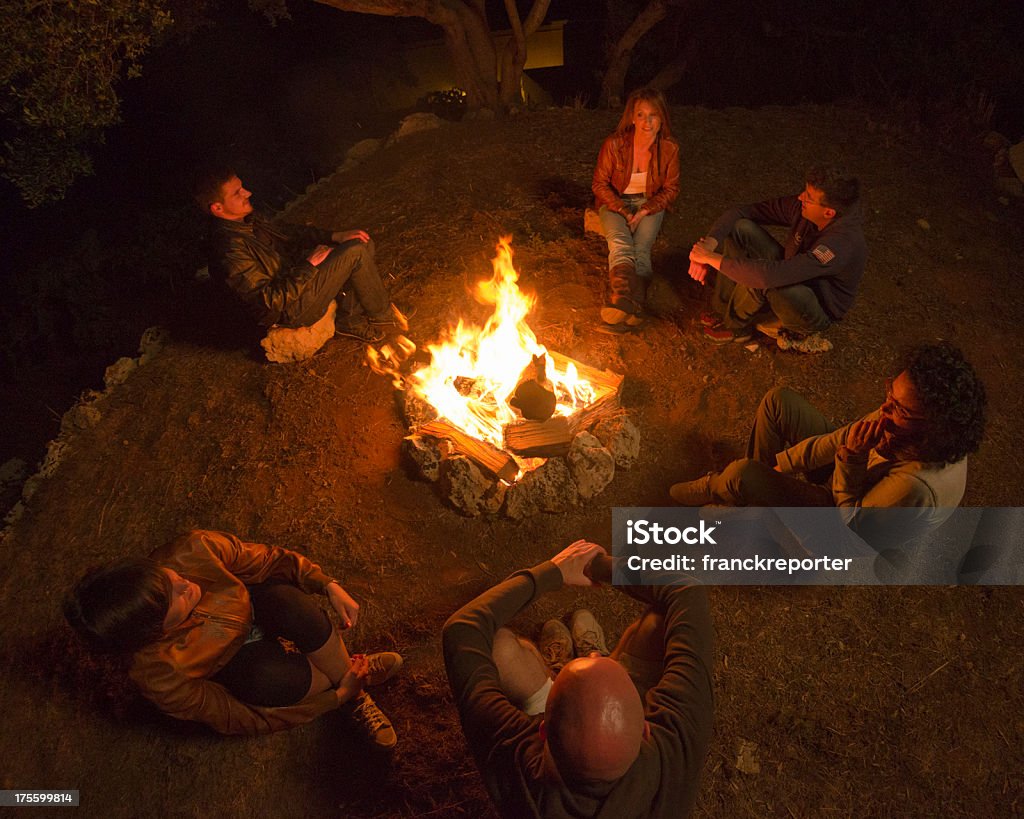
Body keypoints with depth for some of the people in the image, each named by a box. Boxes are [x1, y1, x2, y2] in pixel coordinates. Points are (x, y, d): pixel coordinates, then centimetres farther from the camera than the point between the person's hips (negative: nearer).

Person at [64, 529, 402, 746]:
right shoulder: (159, 679, -34)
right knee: (272, 673, -38)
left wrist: (329, 586, -25)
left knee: (293, 605, -34)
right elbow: (238, 719, -22)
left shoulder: (195, 550, -33)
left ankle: (351, 684, -10)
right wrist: (338, 697, -22)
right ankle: (349, 695, -7)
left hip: (256, 607, 3)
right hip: (230, 668, -2)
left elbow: (267, 560, -14)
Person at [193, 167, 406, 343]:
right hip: (292, 310, -10)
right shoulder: (230, 250, -28)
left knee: (363, 244, 6)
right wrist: (308, 265, -21)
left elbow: (288, 232, 12)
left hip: (296, 277, 10)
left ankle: (349, 319, 13)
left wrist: (335, 236, 0)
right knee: (355, 252, -16)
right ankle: (381, 314, 7)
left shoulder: (247, 219, 0)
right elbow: (271, 301, -27)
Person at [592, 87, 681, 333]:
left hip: (650, 204, 2)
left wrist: (644, 211, -14)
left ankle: (622, 305, -40)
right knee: (620, 243, -32)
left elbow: (670, 189, 0)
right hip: (615, 202, -1)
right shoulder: (614, 144, -14)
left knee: (641, 249, -27)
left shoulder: (669, 148, -10)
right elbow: (600, 184, -4)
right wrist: (623, 211, -14)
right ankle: (624, 300, -54)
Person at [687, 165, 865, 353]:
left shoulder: (842, 242, -37)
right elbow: (740, 213, -12)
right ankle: (723, 309, -1)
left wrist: (713, 258, -40)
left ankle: (736, 326, -6)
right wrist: (710, 244, -29)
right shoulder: (801, 207, -16)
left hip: (818, 314, -7)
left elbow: (772, 275, -47)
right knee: (741, 229, -11)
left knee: (762, 278, -38)